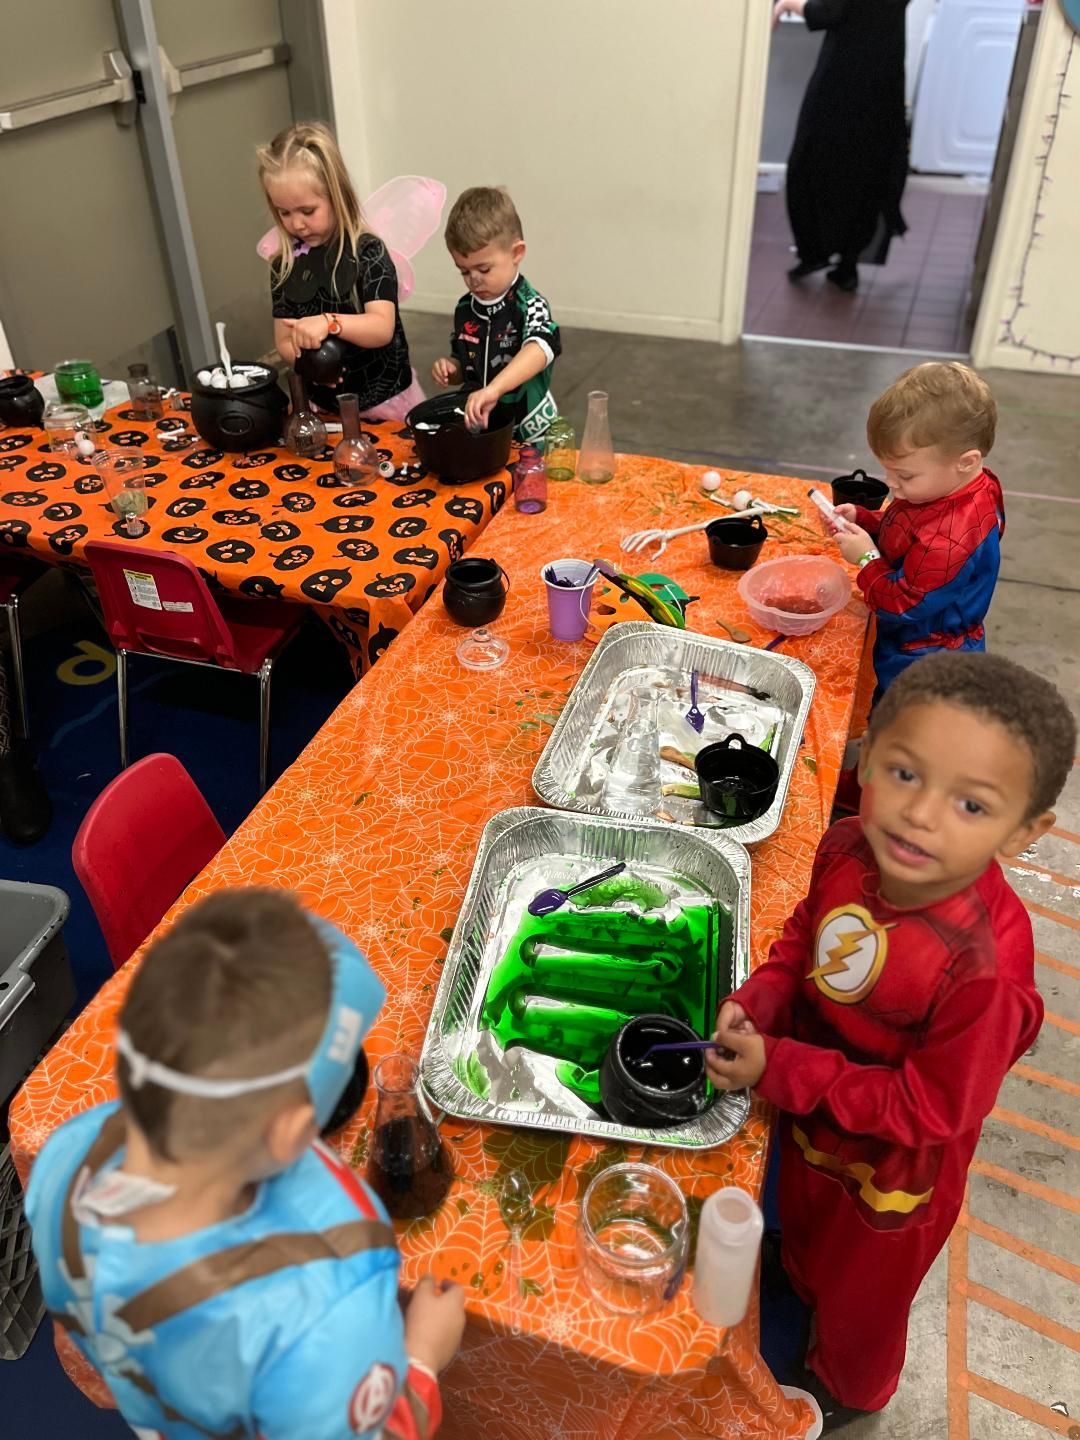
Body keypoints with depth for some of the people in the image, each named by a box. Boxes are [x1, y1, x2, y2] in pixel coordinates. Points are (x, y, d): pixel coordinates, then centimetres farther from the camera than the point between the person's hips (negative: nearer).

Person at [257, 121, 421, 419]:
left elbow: (382, 329, -24)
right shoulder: (284, 265, 1)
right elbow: (284, 342, 3)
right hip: (324, 405, 4)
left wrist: (329, 323, -40)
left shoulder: (368, 251, -12)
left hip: (384, 400, -3)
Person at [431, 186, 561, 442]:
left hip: (529, 433, -5)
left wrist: (493, 389, -47)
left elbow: (541, 348, -34)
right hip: (480, 426, 6)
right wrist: (449, 369, -3)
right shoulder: (465, 308, 6)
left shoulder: (528, 305, -12)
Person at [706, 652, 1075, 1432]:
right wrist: (758, 999, -19)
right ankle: (801, 1285, 72)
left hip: (889, 1176, -4)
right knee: (803, 1231, 37)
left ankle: (844, 1390, 63)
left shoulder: (984, 968, -41)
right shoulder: (851, 850, -24)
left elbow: (925, 1111, -28)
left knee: (860, 1298, 29)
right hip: (812, 1125, 5)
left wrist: (778, 1069, -29)